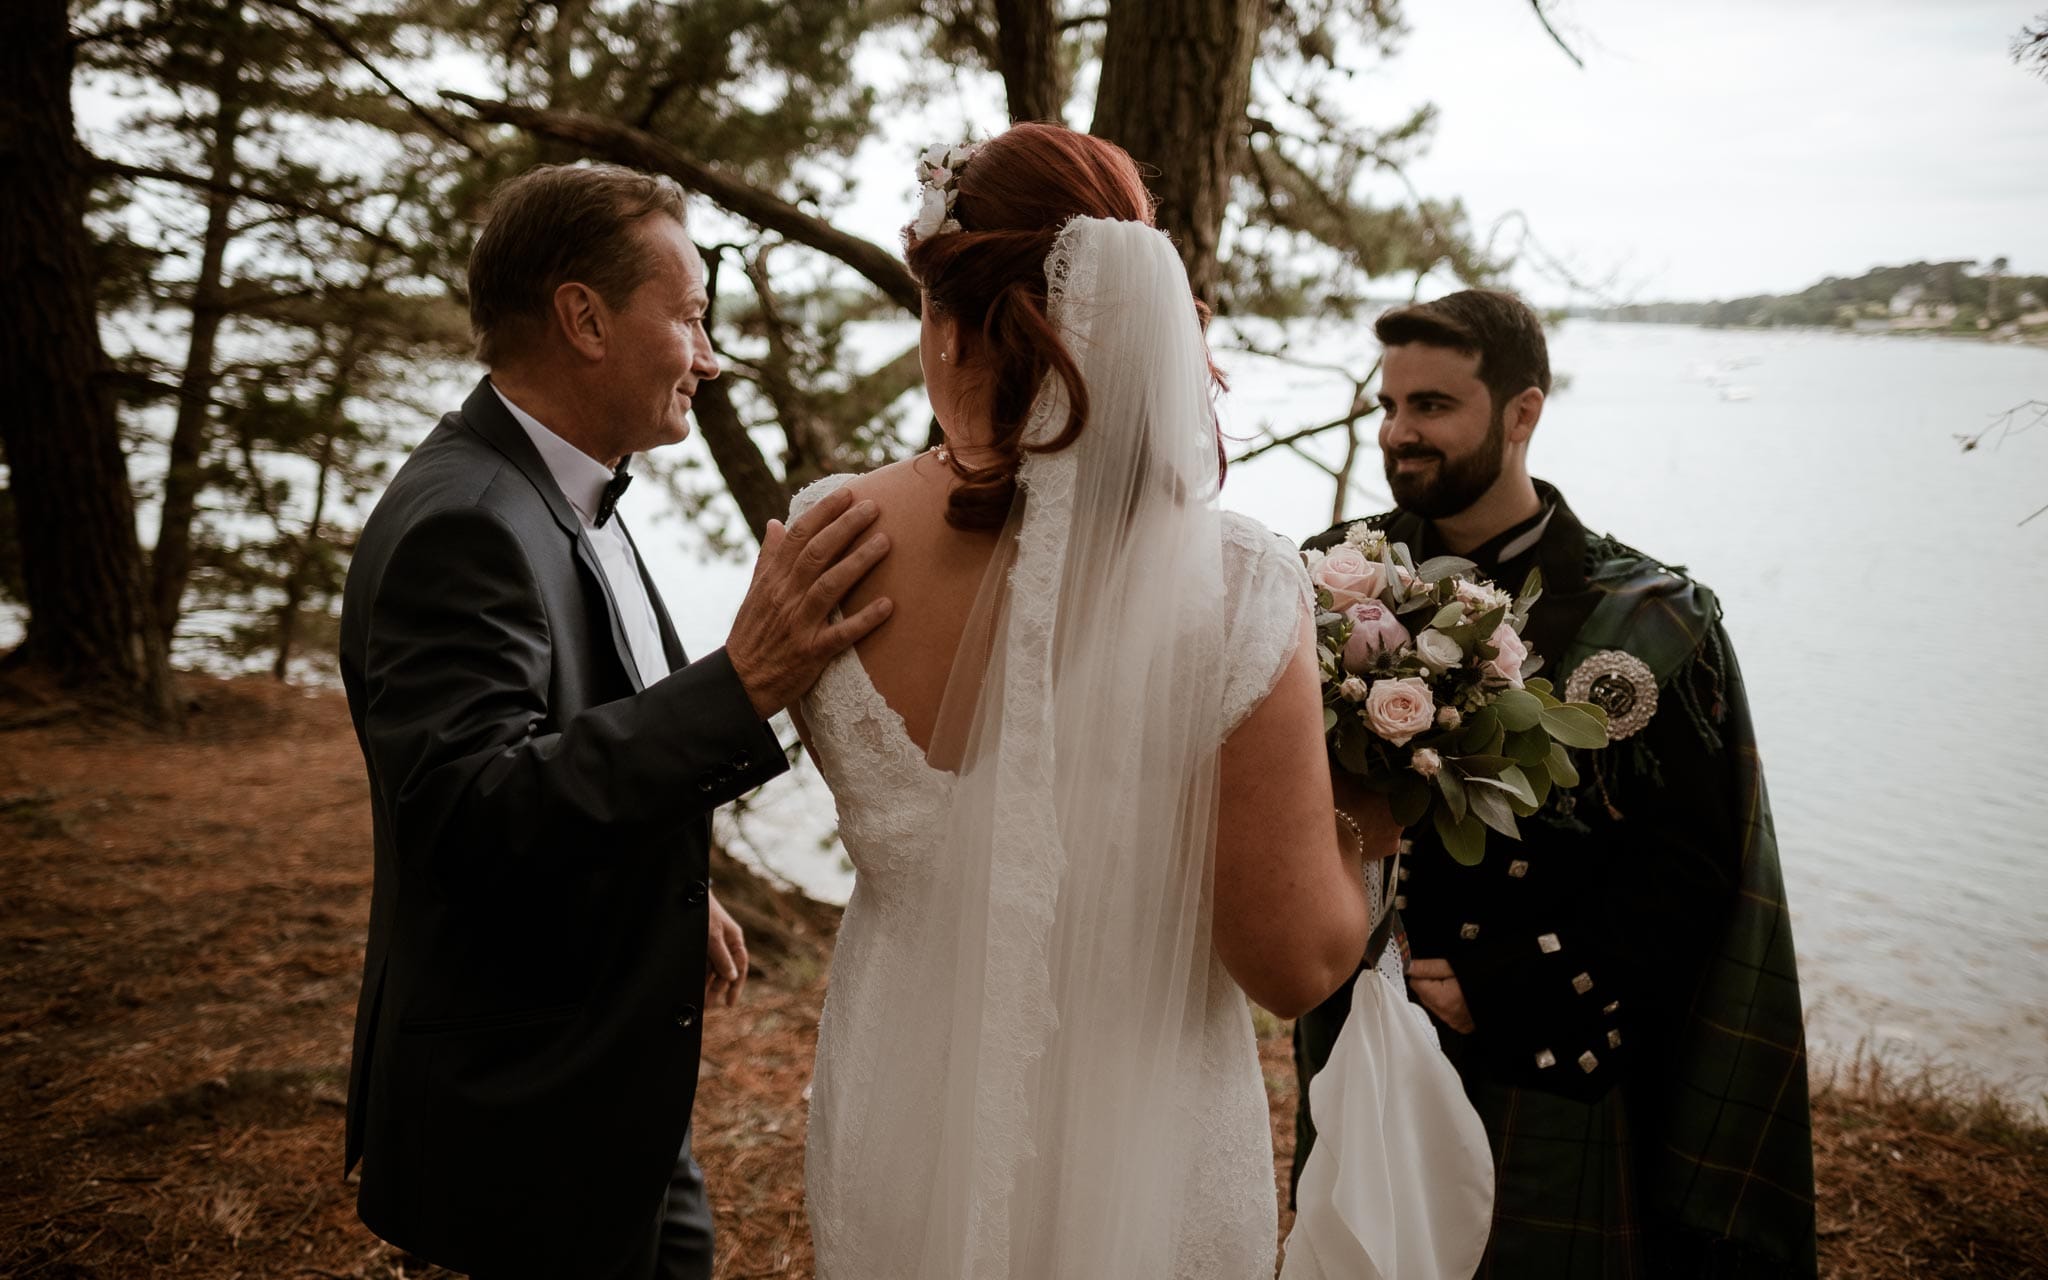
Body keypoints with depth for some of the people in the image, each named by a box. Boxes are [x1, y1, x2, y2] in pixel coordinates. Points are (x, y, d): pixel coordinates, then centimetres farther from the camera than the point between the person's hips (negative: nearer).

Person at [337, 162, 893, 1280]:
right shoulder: (462, 525, -26)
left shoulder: (559, 496, 6)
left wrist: (679, 894, 22)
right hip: (525, 1114, -9)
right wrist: (742, 686, -43)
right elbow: (473, 812, -36)